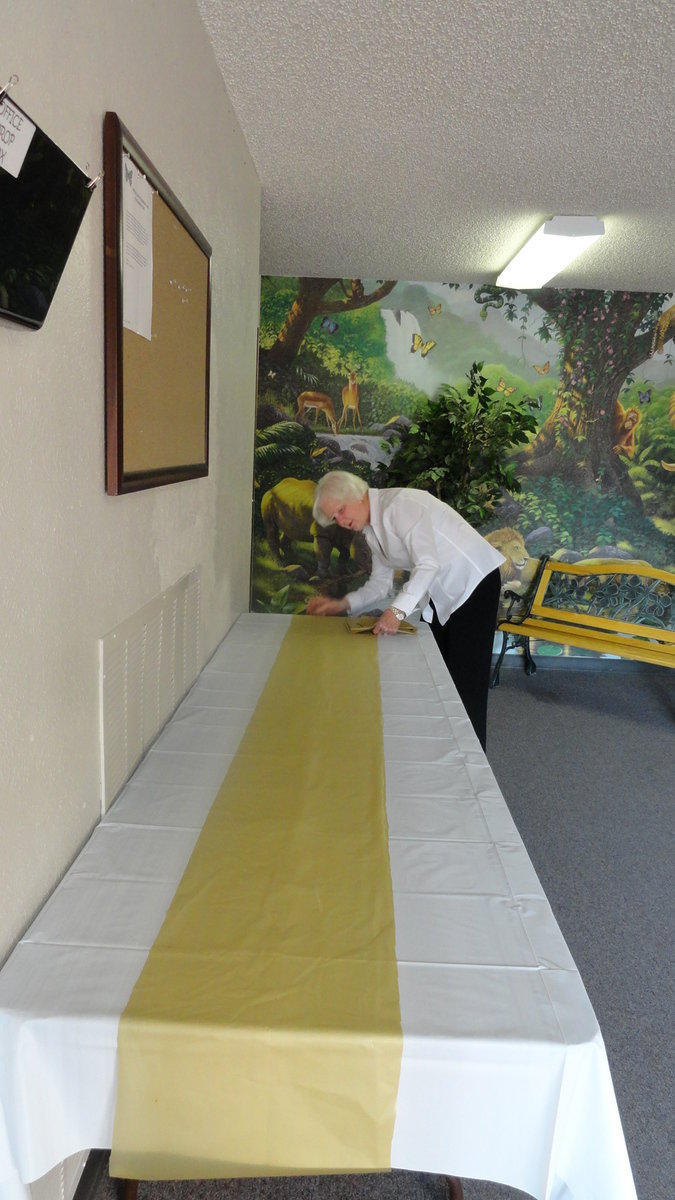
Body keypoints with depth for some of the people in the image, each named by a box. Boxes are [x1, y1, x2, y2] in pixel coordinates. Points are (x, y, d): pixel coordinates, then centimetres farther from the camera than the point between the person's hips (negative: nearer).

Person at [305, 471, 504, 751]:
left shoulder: (400, 504, -22)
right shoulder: (371, 530, 6)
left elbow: (428, 564, -31)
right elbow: (380, 584, 10)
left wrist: (397, 611, -39)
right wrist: (341, 605, -2)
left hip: (474, 581, -9)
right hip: (441, 591, 9)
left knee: (465, 679, -6)